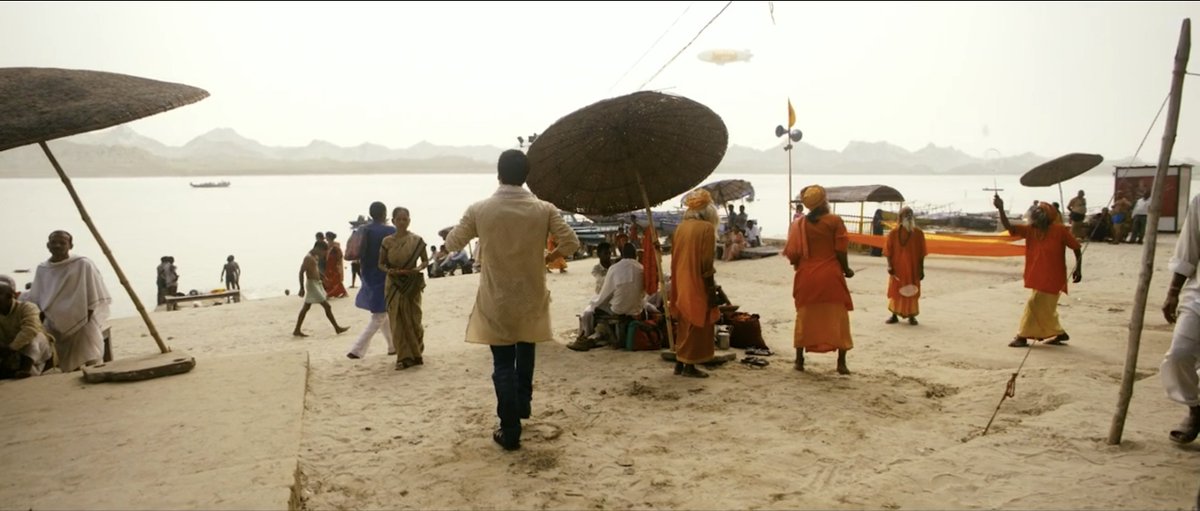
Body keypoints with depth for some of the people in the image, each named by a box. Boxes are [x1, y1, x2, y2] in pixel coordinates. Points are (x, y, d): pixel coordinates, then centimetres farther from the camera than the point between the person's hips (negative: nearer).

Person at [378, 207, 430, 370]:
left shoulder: (417, 240, -3)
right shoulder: (387, 242, 0)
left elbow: (426, 261, 4)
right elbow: (381, 264, 6)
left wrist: (418, 269, -15)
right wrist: (388, 270, -15)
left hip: (412, 284, -1)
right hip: (394, 285, 1)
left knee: (413, 319, 3)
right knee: (397, 321, 1)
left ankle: (417, 353, 23)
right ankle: (404, 357, 7)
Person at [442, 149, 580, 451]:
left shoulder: (479, 210, -10)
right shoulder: (544, 209, -8)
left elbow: (452, 245, 1)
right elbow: (571, 243, -8)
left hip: (496, 301, -2)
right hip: (531, 297, 2)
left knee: (503, 365, 6)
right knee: (525, 355, 25)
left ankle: (510, 432, 7)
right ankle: (522, 406, 41)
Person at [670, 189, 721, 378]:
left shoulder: (680, 227, 7)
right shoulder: (707, 228, -13)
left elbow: (675, 258, 10)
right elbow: (707, 262, -16)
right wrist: (712, 290, -11)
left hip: (682, 283, 7)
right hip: (698, 284, -7)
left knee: (684, 324, 16)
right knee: (697, 324, 2)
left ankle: (680, 363, 21)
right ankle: (689, 366, 6)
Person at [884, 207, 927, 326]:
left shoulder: (918, 233, -1)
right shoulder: (894, 233, -2)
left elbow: (921, 253, 1)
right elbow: (888, 251, -1)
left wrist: (921, 269, -1)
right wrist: (890, 266, -11)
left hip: (913, 268, 0)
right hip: (897, 267, 0)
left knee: (912, 292, 5)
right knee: (895, 291, 7)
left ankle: (911, 316, 16)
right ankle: (894, 315, 18)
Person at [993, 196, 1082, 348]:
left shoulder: (1059, 230, -13)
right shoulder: (1030, 230, -1)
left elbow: (1076, 247, -4)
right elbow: (1009, 226, -12)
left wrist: (1078, 268, -4)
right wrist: (1001, 209, -26)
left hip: (1052, 278, -6)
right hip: (1038, 278, 6)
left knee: (1034, 304, -7)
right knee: (1044, 308, 15)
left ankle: (1022, 336, 1)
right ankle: (1059, 333, 30)